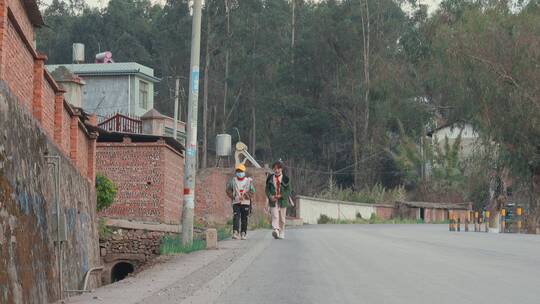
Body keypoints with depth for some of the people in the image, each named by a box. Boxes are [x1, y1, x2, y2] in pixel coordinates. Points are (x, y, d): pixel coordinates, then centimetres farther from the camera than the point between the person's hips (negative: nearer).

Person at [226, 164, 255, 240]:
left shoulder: (248, 181, 1)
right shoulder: (233, 181, 5)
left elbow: (252, 191, -1)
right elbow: (228, 190, 12)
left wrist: (245, 196, -13)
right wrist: (232, 196, -3)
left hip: (245, 202, 0)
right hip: (236, 202, 0)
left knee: (244, 219, 5)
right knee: (236, 217, -13)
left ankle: (243, 234, 14)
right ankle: (235, 232, -19)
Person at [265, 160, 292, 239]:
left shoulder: (285, 179, 3)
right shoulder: (270, 178, 7)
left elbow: (288, 191, 0)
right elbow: (267, 189, 8)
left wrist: (281, 195, -15)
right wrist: (270, 196, -11)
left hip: (282, 201, 0)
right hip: (273, 201, 0)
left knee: (282, 218, 7)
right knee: (275, 216, -16)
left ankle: (281, 234, 16)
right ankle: (275, 230, -31)